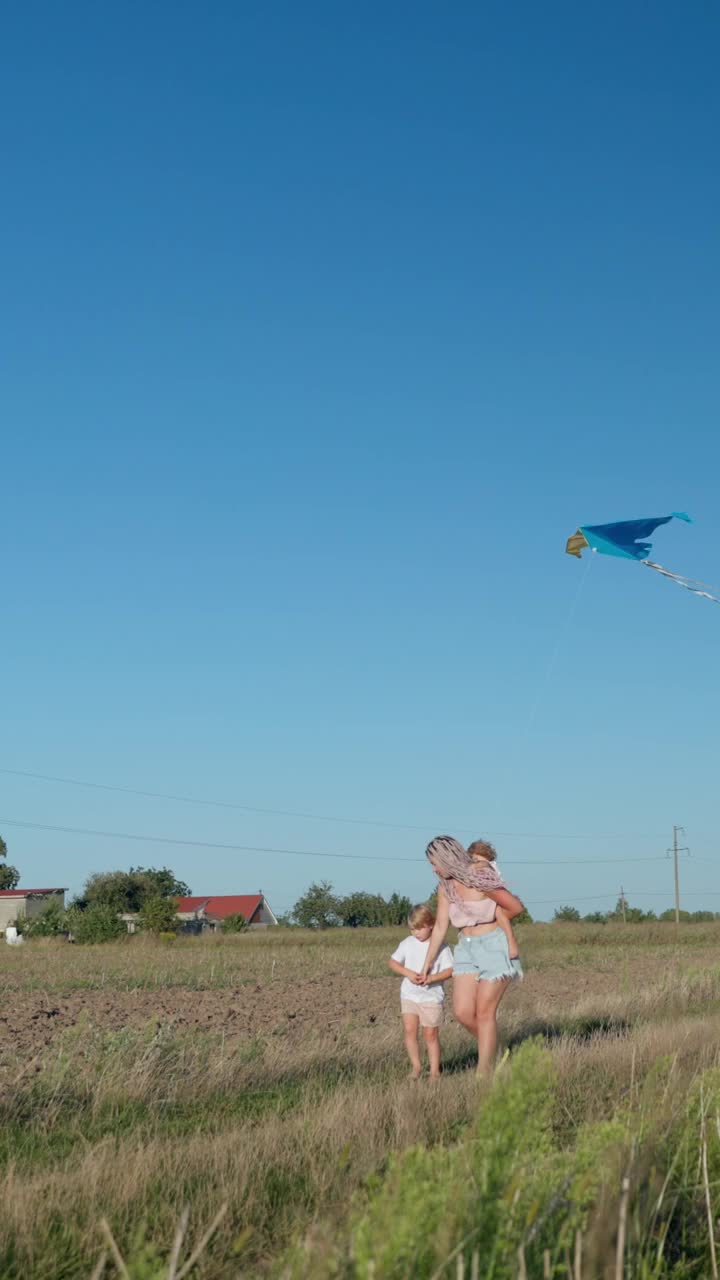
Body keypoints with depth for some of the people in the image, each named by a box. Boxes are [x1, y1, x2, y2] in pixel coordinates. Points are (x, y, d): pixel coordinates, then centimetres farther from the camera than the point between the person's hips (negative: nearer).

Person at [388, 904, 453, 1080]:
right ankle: (416, 1066, 4)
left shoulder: (440, 946, -4)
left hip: (432, 997, -2)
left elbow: (449, 970, -6)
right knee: (409, 1029, -8)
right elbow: (392, 962, 7)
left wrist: (432, 978, -22)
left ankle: (435, 1070, 13)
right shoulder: (407, 943, 4)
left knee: (431, 1034, 2)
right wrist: (407, 973, -10)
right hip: (409, 995, 3)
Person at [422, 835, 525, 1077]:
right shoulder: (445, 887, 5)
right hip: (467, 948, 7)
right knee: (462, 1012, -3)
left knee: (484, 1012, -7)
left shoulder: (481, 877, -17)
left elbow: (516, 906, -13)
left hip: (495, 947, -6)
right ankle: (493, 1049, 23)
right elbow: (440, 927, 10)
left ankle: (484, 1073, 1)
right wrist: (427, 963, 10)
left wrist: (490, 922, 4)